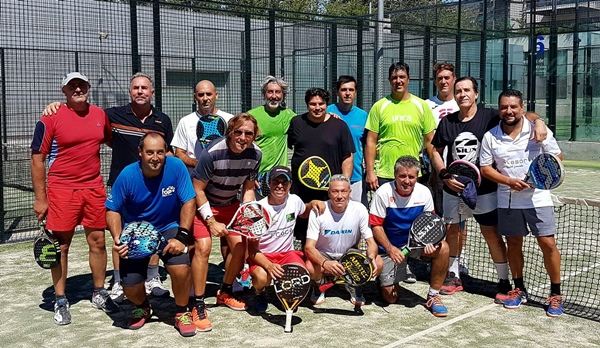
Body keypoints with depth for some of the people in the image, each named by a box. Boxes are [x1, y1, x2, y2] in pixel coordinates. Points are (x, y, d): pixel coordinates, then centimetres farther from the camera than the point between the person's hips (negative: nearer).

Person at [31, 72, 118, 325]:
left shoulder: (100, 115, 6)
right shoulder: (51, 118, -7)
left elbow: (111, 141, 23)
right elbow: (37, 158, -5)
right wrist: (40, 198, -6)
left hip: (94, 188, 4)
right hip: (61, 190, -4)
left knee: (98, 241, 10)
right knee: (61, 246, 4)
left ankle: (99, 294, 25)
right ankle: (60, 301, 16)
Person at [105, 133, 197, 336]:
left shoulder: (176, 167, -18)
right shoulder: (127, 176, -17)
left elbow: (189, 202, -14)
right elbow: (113, 210, -6)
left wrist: (182, 236, -23)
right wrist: (117, 238, -23)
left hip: (168, 228, -1)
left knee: (181, 268, -27)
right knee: (130, 286, -10)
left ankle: (182, 312, 4)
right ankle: (142, 308, 30)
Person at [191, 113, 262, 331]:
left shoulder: (255, 154, -14)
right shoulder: (212, 153, -29)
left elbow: (248, 189, -1)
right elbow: (198, 190, -20)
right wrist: (211, 221, -22)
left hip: (229, 204, 5)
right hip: (203, 203, -5)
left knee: (240, 245, -2)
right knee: (203, 247, -20)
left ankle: (225, 293, 23)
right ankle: (198, 306, -9)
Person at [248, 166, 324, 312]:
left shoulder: (294, 201, -4)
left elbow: (303, 213, 23)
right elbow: (252, 248, -15)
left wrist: (313, 204, -1)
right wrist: (268, 265, -34)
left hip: (287, 253, 3)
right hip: (261, 256, -3)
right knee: (262, 277, -35)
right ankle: (260, 294, 4)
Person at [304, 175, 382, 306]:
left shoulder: (359, 209, -15)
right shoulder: (318, 211, -19)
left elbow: (371, 242, -13)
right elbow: (309, 247, -24)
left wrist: (371, 257, -39)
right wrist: (325, 263, -45)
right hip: (323, 255, -2)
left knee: (378, 263, -25)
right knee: (310, 267, -36)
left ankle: (354, 285, 8)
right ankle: (319, 284, 4)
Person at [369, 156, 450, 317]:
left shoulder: (424, 192, -9)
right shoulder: (383, 193, -18)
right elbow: (376, 226, -15)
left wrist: (429, 242, -20)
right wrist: (390, 249, -28)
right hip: (389, 247, -3)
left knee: (442, 248, -28)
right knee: (390, 298, -5)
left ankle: (433, 296, -10)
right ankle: (383, 279, 33)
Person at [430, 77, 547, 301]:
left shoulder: (490, 117, -7)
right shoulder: (447, 122, 3)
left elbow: (525, 115, -8)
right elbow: (436, 151, 10)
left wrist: (538, 121, -30)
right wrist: (445, 176, -3)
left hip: (484, 190, -3)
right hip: (453, 190, 4)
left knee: (492, 234, -1)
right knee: (451, 231, 11)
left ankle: (504, 282, 12)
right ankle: (453, 276, 28)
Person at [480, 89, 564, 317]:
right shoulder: (490, 137, 0)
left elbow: (557, 157, 2)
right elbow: (485, 169, 1)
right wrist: (509, 181, -14)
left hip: (538, 198, -2)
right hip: (507, 201, 2)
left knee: (548, 244, -4)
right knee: (513, 244, 11)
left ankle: (555, 293, 11)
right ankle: (519, 289, 28)